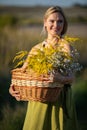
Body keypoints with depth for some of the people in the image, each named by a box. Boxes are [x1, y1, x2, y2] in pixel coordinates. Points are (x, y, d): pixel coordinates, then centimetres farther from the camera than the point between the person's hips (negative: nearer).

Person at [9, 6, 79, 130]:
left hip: (58, 102, -4)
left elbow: (71, 76, -17)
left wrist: (63, 79, -39)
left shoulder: (65, 46, -6)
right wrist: (13, 87, -9)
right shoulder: (36, 49, 8)